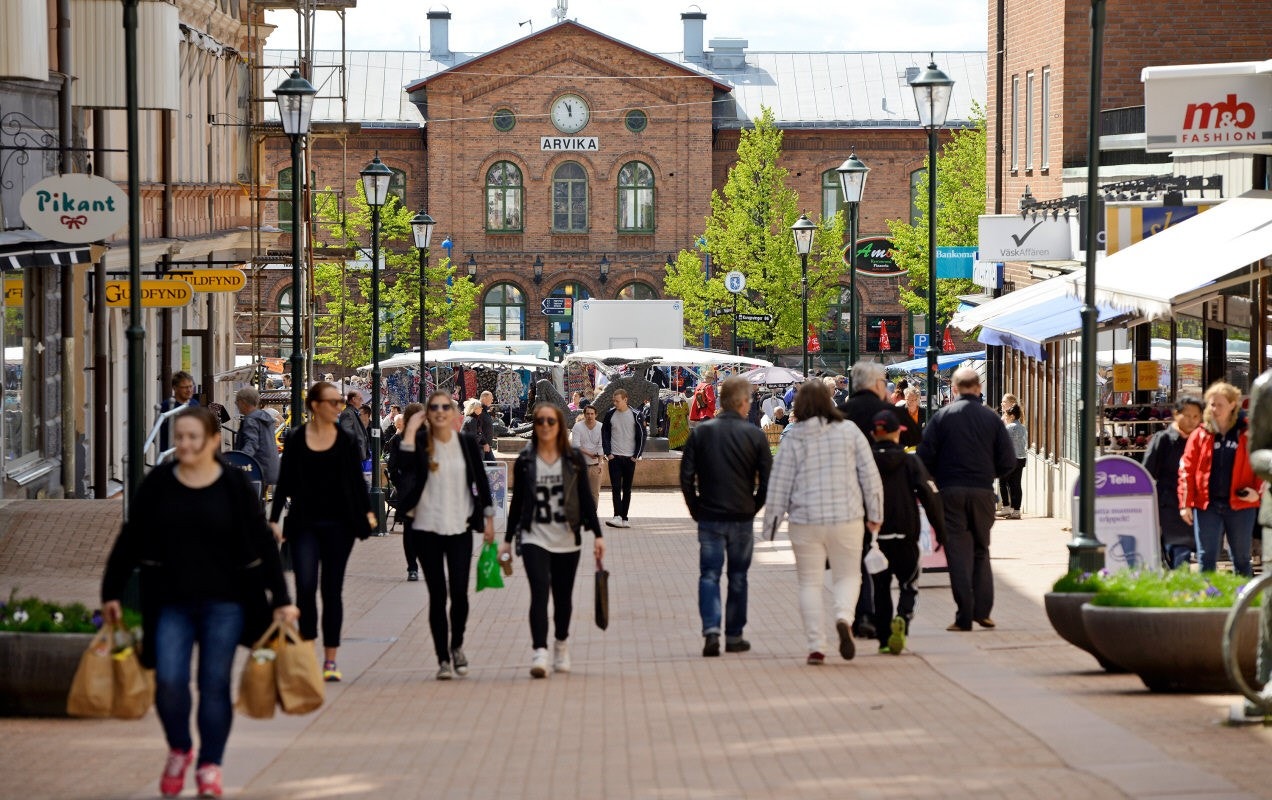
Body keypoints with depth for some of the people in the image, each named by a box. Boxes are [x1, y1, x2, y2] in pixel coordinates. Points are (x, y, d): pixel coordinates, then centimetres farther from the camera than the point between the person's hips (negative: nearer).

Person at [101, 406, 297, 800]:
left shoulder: (234, 485, -2)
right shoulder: (157, 483, 1)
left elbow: (263, 544, 0)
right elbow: (129, 541, 8)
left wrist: (281, 599, -3)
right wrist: (111, 593, 7)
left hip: (224, 601, -1)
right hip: (170, 601, 1)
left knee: (215, 685, 1)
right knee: (169, 680, -9)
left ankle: (210, 766, 14)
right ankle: (178, 750, 16)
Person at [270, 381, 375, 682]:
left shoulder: (346, 441, 4)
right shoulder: (296, 439, 1)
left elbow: (358, 480, 8)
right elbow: (284, 483, 4)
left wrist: (367, 512, -5)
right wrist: (274, 520, -1)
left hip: (338, 524, 1)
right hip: (305, 524, -1)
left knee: (332, 590, 3)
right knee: (305, 587, -11)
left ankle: (330, 659, 8)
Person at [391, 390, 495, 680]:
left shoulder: (467, 443, 3)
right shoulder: (420, 441, -2)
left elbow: (481, 481, 12)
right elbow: (403, 468, -21)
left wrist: (488, 518, 11)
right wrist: (410, 431, -20)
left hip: (460, 527, 1)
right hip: (426, 527, -1)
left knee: (459, 591, -7)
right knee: (437, 594, 2)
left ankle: (456, 645, 19)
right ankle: (443, 659, 8)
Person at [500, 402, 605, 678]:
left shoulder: (574, 460, 3)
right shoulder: (525, 461, 3)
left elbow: (586, 499, 5)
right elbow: (517, 502, 9)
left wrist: (597, 534, 0)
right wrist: (508, 539, 10)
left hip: (567, 540, 1)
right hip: (535, 538, -1)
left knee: (563, 598, 10)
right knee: (540, 592, -17)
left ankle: (561, 645, 33)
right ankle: (539, 653, -23)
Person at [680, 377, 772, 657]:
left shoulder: (701, 433, -2)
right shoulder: (755, 435, -5)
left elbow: (686, 476, -3)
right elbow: (767, 479, -5)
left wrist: (696, 508, 8)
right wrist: (754, 507, 9)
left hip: (709, 518, 0)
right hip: (742, 518, 0)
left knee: (709, 575, 4)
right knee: (738, 578, 11)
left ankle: (711, 629, -14)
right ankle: (734, 636, 17)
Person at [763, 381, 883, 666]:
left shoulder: (793, 439, -3)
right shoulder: (849, 431, 0)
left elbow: (779, 485, 0)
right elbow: (870, 475, 2)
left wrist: (771, 523, 9)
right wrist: (875, 514, 12)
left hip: (806, 521, -1)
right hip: (847, 519, 1)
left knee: (810, 582, 8)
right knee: (847, 575, 14)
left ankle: (816, 646, 3)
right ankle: (843, 616, -16)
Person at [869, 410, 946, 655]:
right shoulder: (910, 461, -3)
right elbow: (930, 495, -8)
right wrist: (940, 531, -3)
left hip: (874, 534, 1)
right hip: (905, 535, -1)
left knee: (880, 587, 14)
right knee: (909, 585, 9)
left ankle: (884, 639, 11)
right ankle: (902, 619, -21)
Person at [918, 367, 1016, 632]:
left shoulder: (942, 416, -4)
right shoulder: (991, 418, 0)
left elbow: (925, 456, -8)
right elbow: (1008, 461, 0)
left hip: (951, 491, -2)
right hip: (983, 491, 2)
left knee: (958, 552, 2)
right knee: (981, 550, 16)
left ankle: (964, 616, -3)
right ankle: (982, 610, 9)